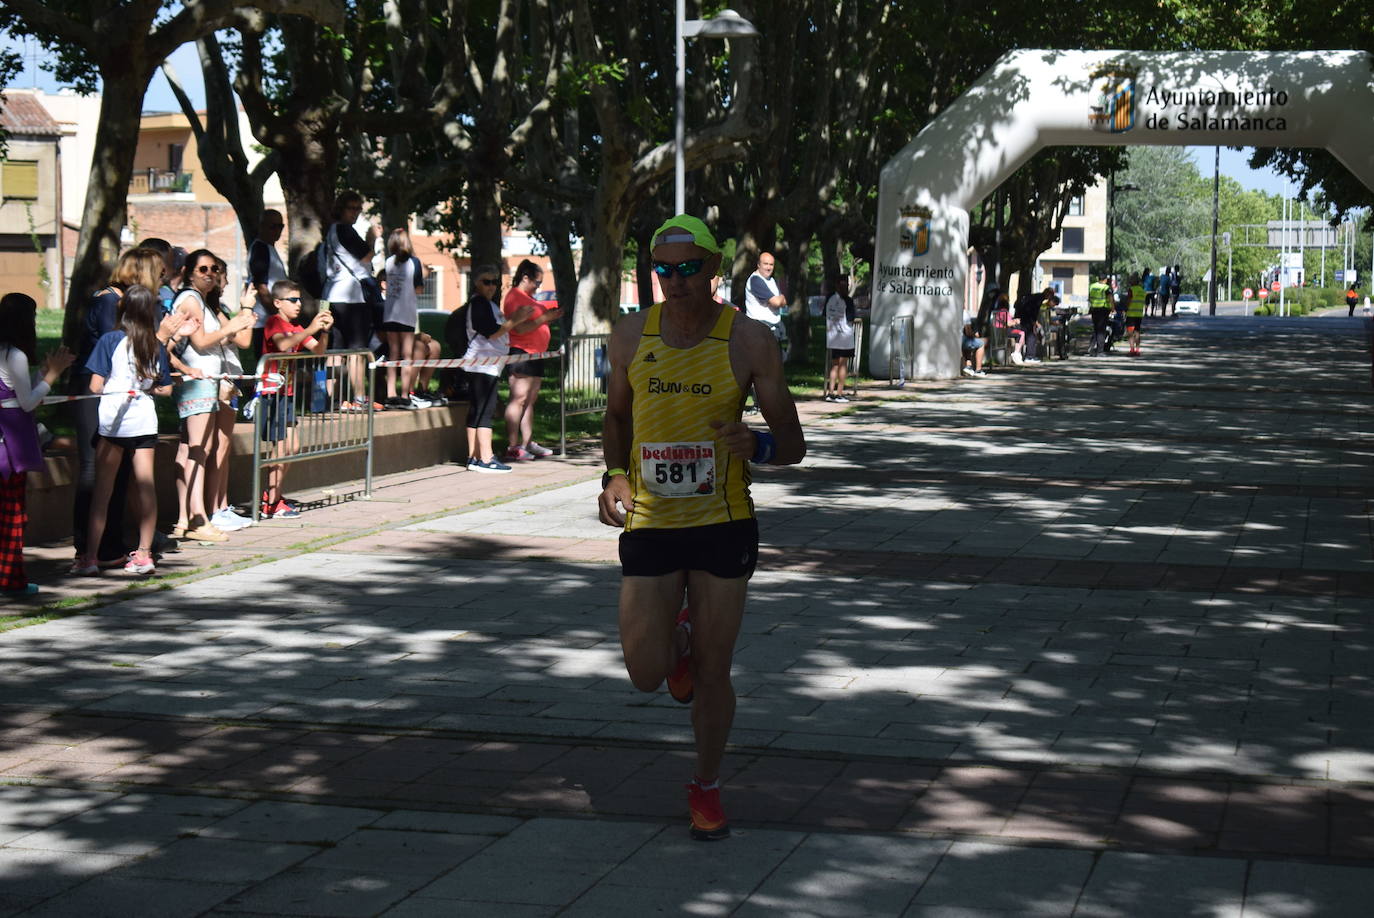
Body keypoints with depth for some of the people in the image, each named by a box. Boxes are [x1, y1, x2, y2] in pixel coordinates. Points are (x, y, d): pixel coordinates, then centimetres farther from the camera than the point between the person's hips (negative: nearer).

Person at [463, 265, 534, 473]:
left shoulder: (486, 304, 21)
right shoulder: (479, 303, -11)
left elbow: (497, 328, 23)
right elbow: (492, 332, -18)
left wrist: (514, 317, 19)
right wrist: (515, 320, -14)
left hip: (487, 364, 11)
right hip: (483, 364, -11)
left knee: (476, 411, 9)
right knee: (485, 410, -13)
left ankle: (474, 458, 10)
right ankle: (486, 459, -16)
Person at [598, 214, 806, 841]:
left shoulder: (749, 342, -7)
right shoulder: (631, 336, 0)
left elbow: (793, 444, -4)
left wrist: (757, 445, -28)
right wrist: (616, 475, -3)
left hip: (724, 525, -2)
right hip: (649, 525, 2)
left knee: (712, 674, 5)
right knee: (646, 674, -3)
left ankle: (706, 788, 28)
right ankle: (678, 636, 33)